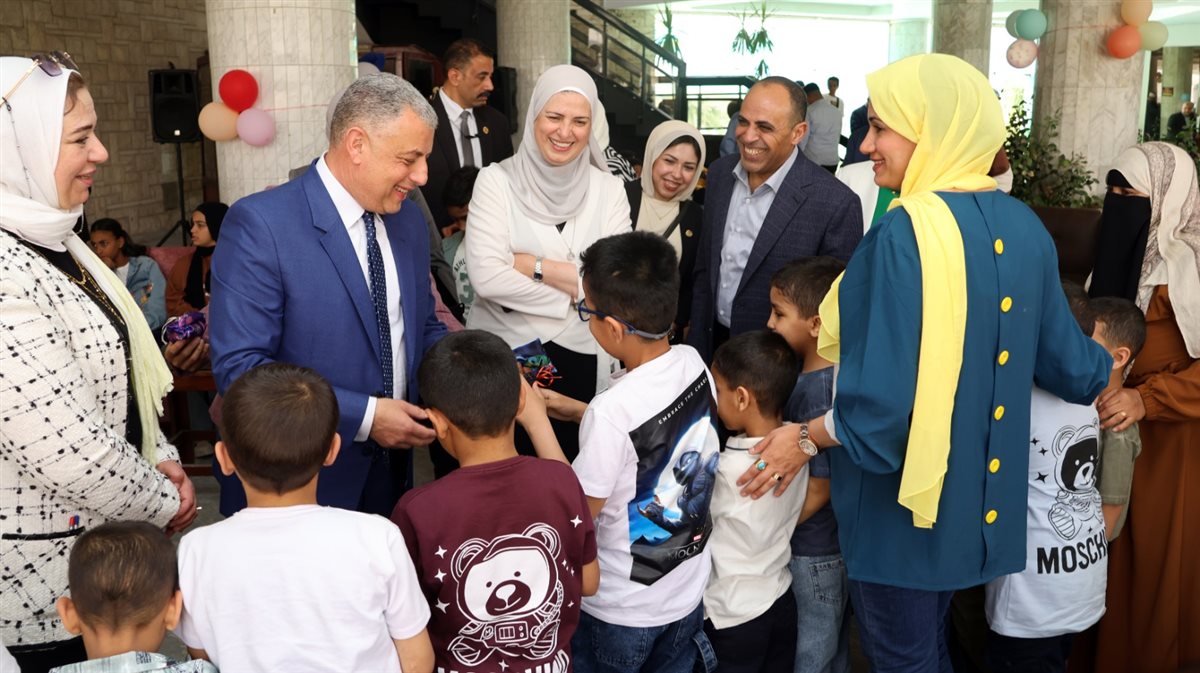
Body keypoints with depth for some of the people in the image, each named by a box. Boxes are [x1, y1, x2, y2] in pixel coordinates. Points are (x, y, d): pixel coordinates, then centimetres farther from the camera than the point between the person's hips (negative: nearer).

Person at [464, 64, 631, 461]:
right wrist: (576, 290, -11)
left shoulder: (608, 190, 0)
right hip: (502, 355, -1)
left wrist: (534, 265, -14)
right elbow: (486, 277, -16)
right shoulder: (497, 180, -5)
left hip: (579, 358, 2)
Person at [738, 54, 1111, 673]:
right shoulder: (1022, 225, 0)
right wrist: (1105, 376, 30)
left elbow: (887, 398, -27)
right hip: (976, 488, 8)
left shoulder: (907, 232, -24)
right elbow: (1064, 359, 7)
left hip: (903, 494, -7)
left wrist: (806, 438, -10)